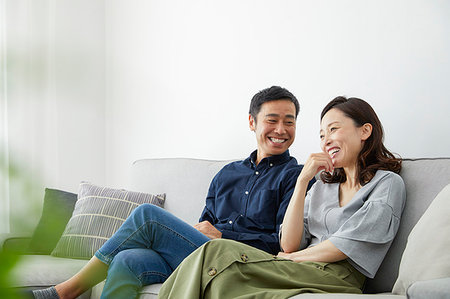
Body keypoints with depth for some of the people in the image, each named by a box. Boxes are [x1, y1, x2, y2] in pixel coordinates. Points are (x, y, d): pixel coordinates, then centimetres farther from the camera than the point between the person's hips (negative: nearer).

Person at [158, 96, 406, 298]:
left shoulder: (388, 183, 6)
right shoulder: (322, 186, 25)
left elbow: (346, 245, -7)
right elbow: (289, 244, 9)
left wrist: (291, 258, 2)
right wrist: (302, 181, 4)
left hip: (335, 279, -5)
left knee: (218, 253, -23)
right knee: (216, 251, -24)